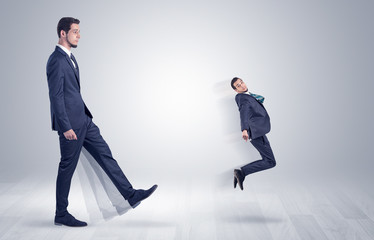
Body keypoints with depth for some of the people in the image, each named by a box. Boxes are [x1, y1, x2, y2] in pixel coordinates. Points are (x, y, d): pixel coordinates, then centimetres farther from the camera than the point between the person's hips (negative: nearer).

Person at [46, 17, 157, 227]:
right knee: (68, 167, 1)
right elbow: (56, 96, -20)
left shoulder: (70, 58, 15)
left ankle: (131, 195, 12)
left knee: (105, 155, 8)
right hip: (70, 123, -10)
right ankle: (61, 215, 16)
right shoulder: (56, 60, -16)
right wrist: (66, 127, -23)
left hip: (83, 119, 10)